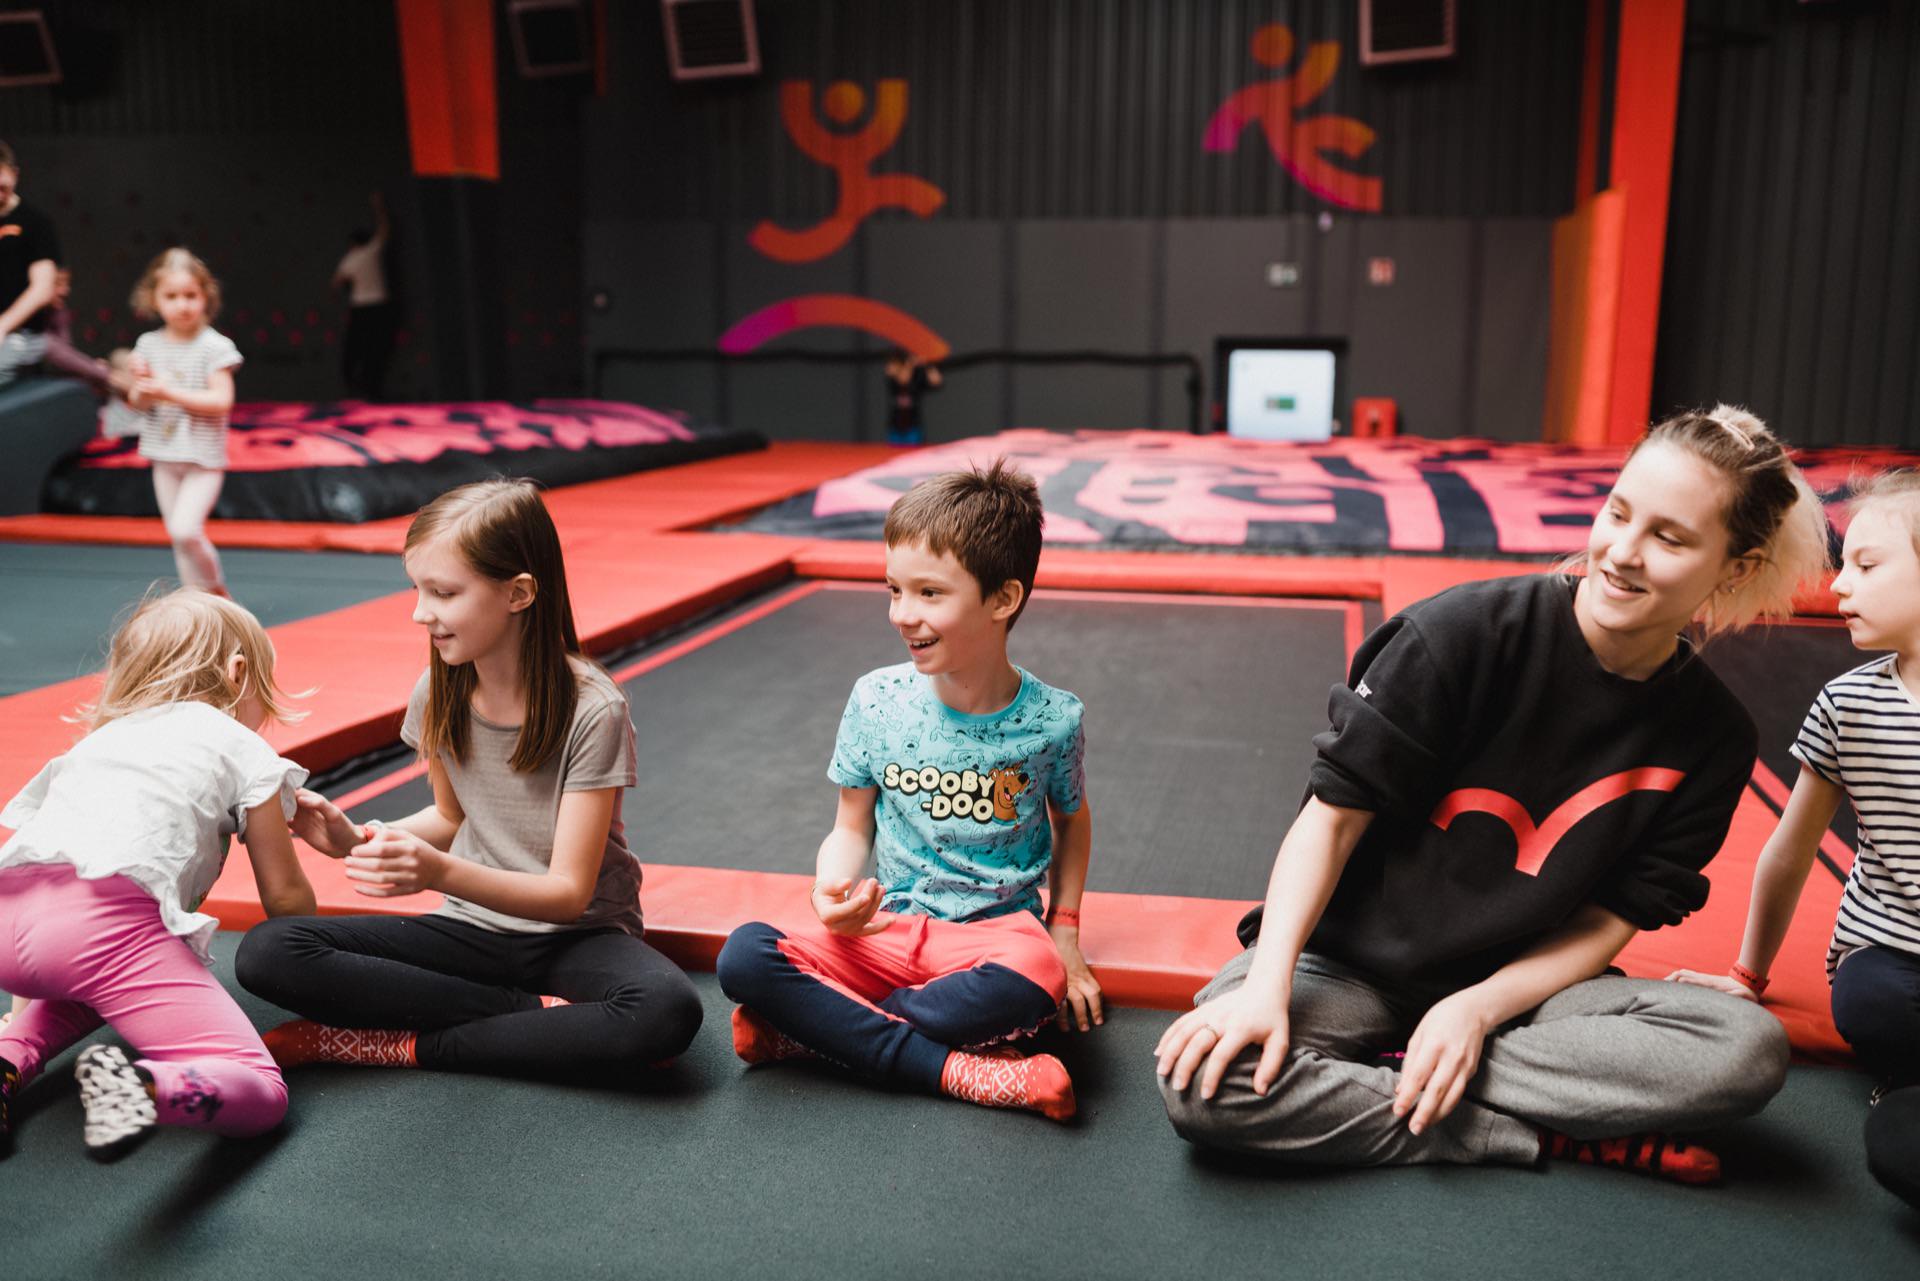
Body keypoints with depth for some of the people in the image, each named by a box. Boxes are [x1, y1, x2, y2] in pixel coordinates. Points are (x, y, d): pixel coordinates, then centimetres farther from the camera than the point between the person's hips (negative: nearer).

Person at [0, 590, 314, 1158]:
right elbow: (285, 897, 20)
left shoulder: (99, 738, 35)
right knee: (260, 1094, -6)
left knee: (98, 978, 42)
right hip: (108, 918, -6)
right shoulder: (246, 750, 19)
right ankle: (143, 1087, -36)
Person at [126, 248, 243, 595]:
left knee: (184, 529, -18)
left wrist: (169, 392, -22)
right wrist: (143, 387, -16)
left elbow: (222, 401, -18)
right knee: (179, 538, 11)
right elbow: (136, 402, 6)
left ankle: (215, 590, 6)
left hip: (203, 458, -5)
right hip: (164, 456, 6)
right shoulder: (149, 345, 4)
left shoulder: (215, 346, -11)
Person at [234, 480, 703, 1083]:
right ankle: (540, 1013, -16)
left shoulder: (591, 711, -19)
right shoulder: (438, 694, -4)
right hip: (473, 928, 4)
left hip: (574, 935, -4)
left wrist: (440, 871, -34)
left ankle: (400, 1045, -18)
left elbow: (568, 892, -18)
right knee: (267, 952, -17)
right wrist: (357, 840, -5)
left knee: (666, 1012, -37)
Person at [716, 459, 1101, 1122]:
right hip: (889, 927, 1)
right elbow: (853, 827, 5)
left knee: (1035, 977, -38)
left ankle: (815, 1025, -17)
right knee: (744, 955, -23)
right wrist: (832, 890, -16)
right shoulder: (876, 701, -4)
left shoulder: (1050, 718, -6)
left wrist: (1065, 928, 6)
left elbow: (1071, 818, 14)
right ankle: (953, 1068, -24)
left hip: (996, 927, -1)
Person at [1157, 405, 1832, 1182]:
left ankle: (1398, 1075, -19)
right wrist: (1266, 988, -25)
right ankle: (1554, 1135, -16)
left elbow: (1606, 923, -1)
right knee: (1206, 1082, -31)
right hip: (1350, 963, -2)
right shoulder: (1471, 631, -16)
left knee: (1751, 1050, -23)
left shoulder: (1714, 738, -4)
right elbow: (1334, 815, -14)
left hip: (1514, 984, 3)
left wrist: (1476, 1009, -19)